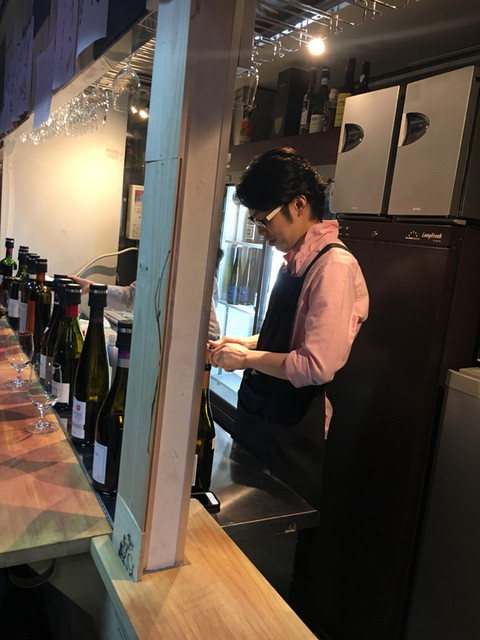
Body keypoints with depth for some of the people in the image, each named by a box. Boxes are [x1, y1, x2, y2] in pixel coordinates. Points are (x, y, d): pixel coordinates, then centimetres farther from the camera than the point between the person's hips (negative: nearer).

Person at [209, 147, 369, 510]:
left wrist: (247, 358, -16)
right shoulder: (296, 261, 6)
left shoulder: (335, 266, -21)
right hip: (258, 413, 9)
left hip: (292, 430, -8)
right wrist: (245, 343, 3)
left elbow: (317, 366, -29)